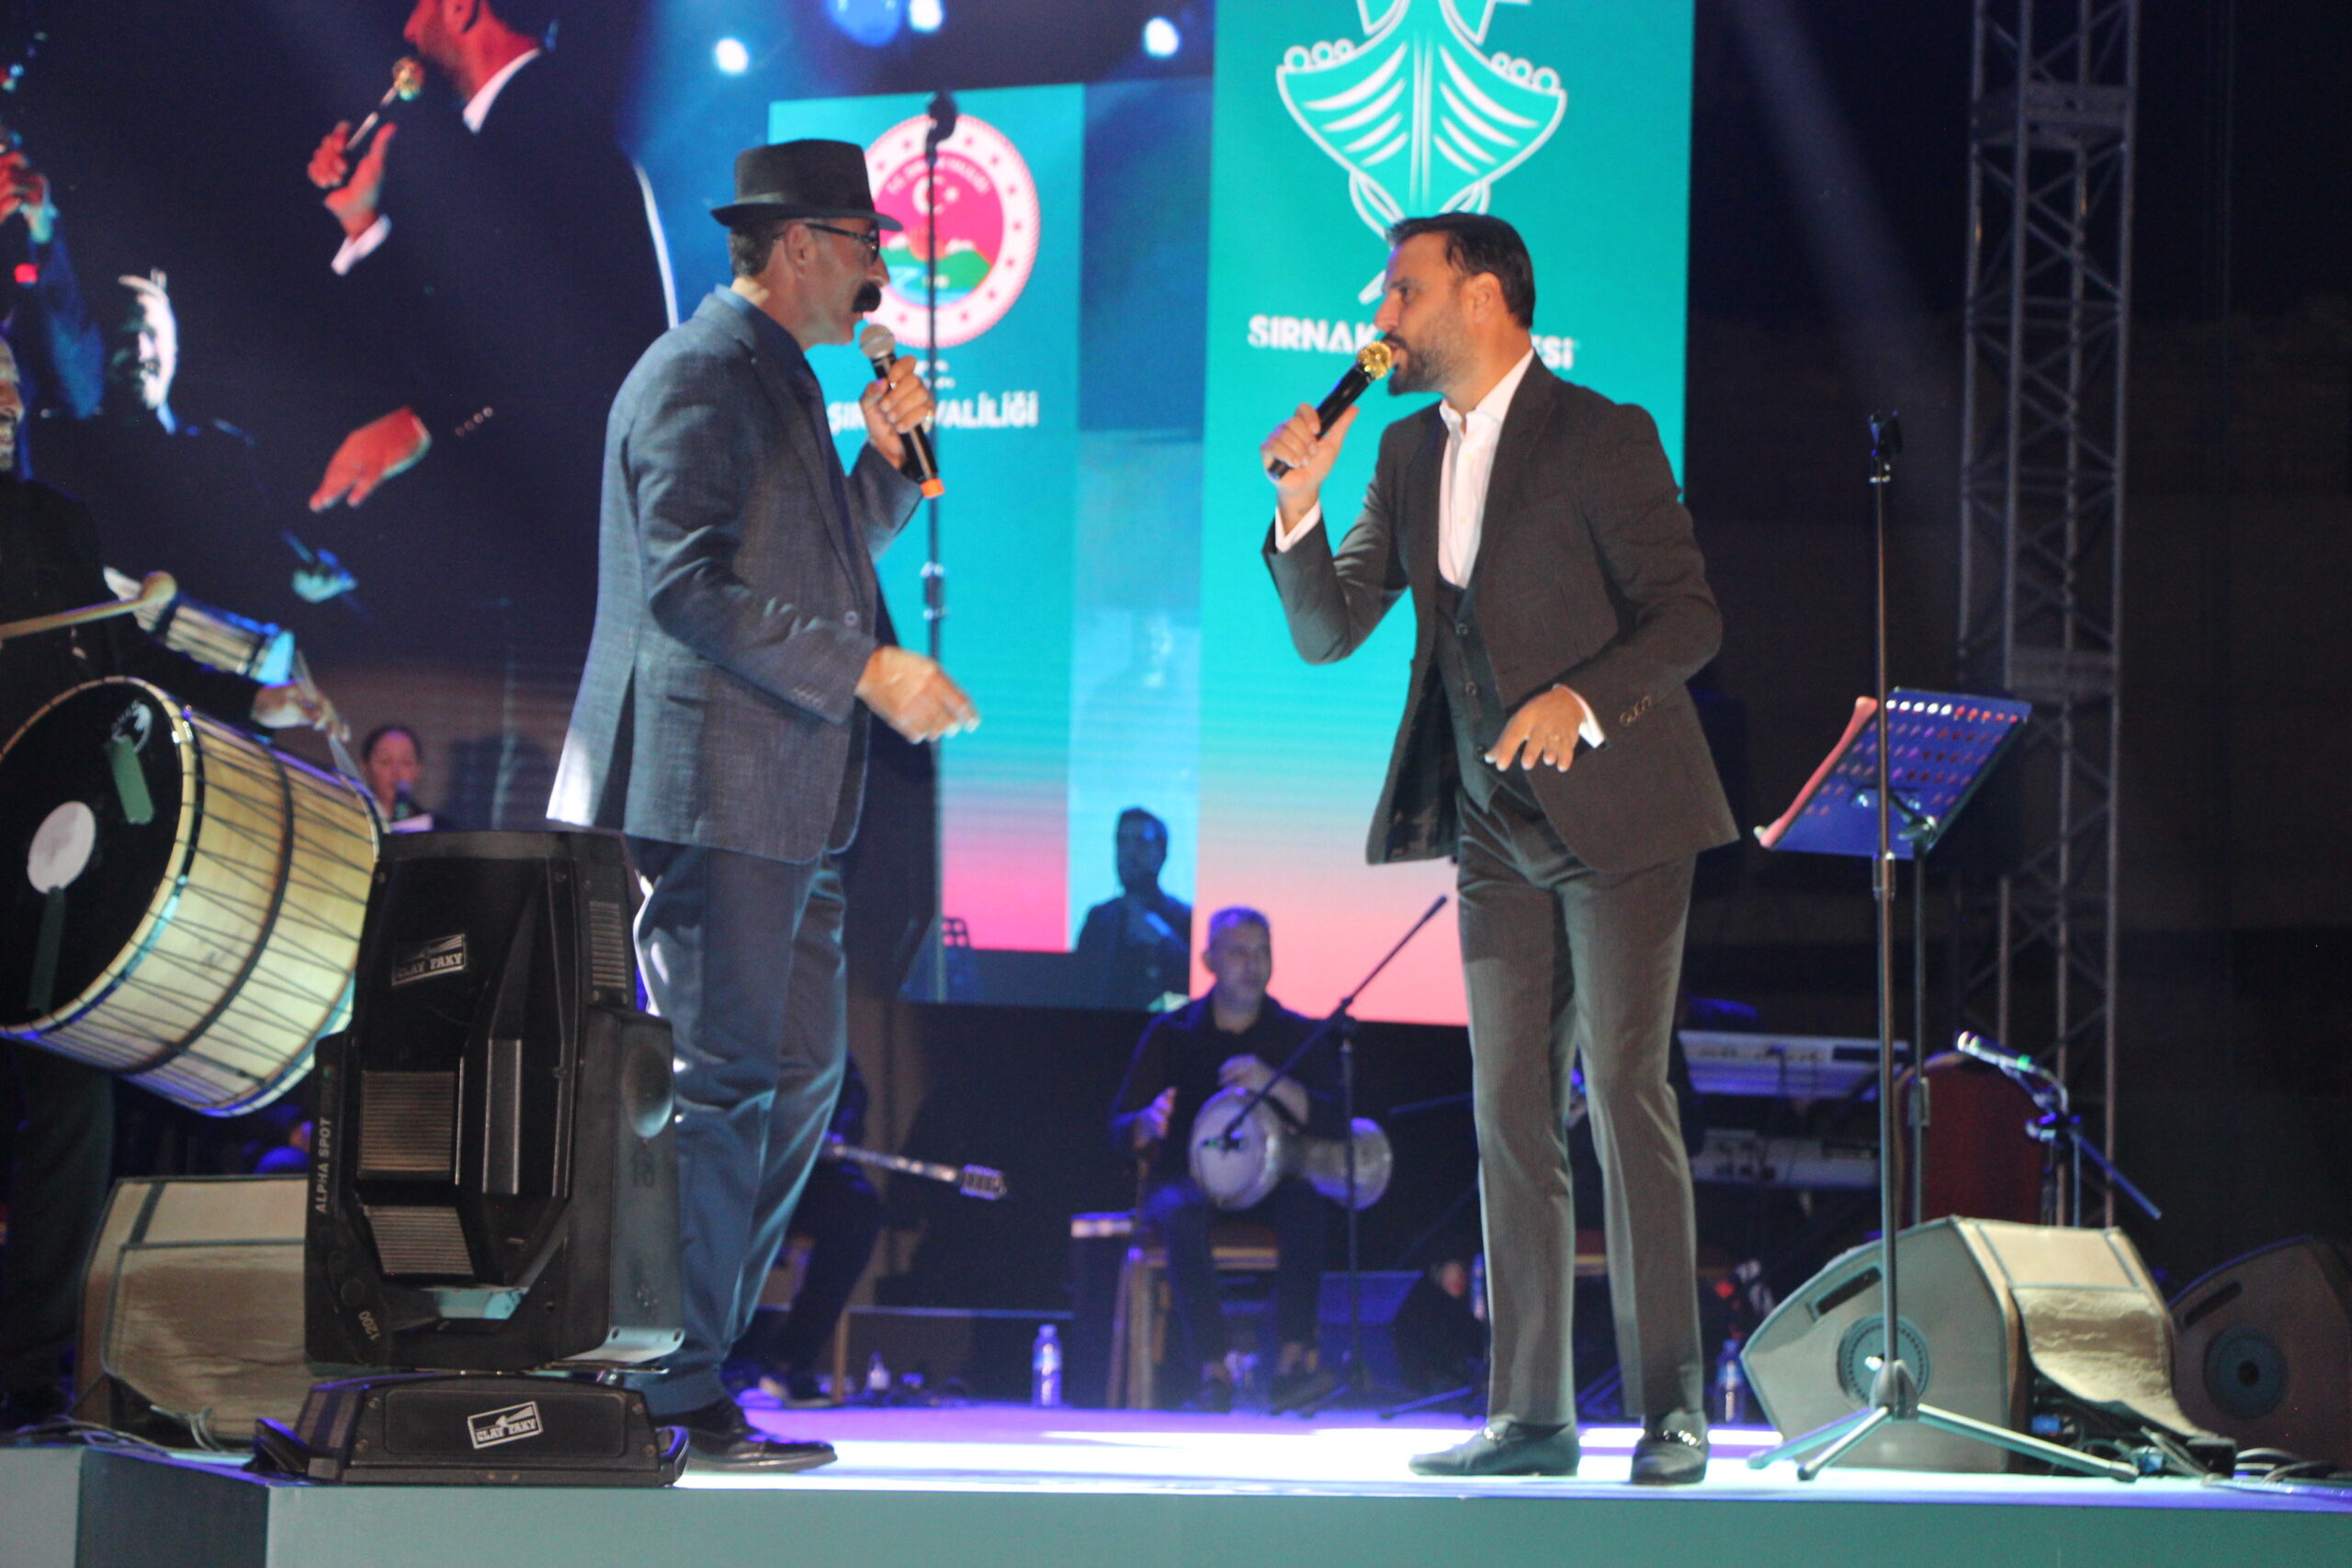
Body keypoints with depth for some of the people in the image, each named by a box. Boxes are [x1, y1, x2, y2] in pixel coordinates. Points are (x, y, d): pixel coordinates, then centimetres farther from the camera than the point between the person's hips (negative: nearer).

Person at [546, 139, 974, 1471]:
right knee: (720, 1077, -9)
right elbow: (688, 584, -21)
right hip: (714, 787, -10)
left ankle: (693, 1353, 19)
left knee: (804, 1072, 13)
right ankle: (679, 1400, -5)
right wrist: (866, 670, -20)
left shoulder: (778, 379, 20)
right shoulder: (702, 374, -11)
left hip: (788, 802, 11)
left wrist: (886, 457, 12)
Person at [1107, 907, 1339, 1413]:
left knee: (1302, 1200, -34)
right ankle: (1215, 1368, -39)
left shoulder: (1297, 1035, 4)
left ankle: (1292, 1359, -40)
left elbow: (1336, 1125, -8)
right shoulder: (1172, 1033, 4)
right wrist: (1148, 1123, -23)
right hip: (1186, 1177, 0)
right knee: (1182, 1213, -36)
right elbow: (1120, 1132, 2)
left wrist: (1275, 1085, -25)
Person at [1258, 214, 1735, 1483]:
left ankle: (1669, 1410, -9)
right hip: (1498, 831, 7)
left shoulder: (1599, 437, -7)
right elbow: (1327, 632, 11)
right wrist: (1299, 504, -5)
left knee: (1626, 1093, -11)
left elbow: (1686, 616, -11)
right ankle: (1530, 1414, 8)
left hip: (1615, 812, -7)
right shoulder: (1409, 453, 12)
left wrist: (1582, 699, -26)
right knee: (1509, 1113, 5)